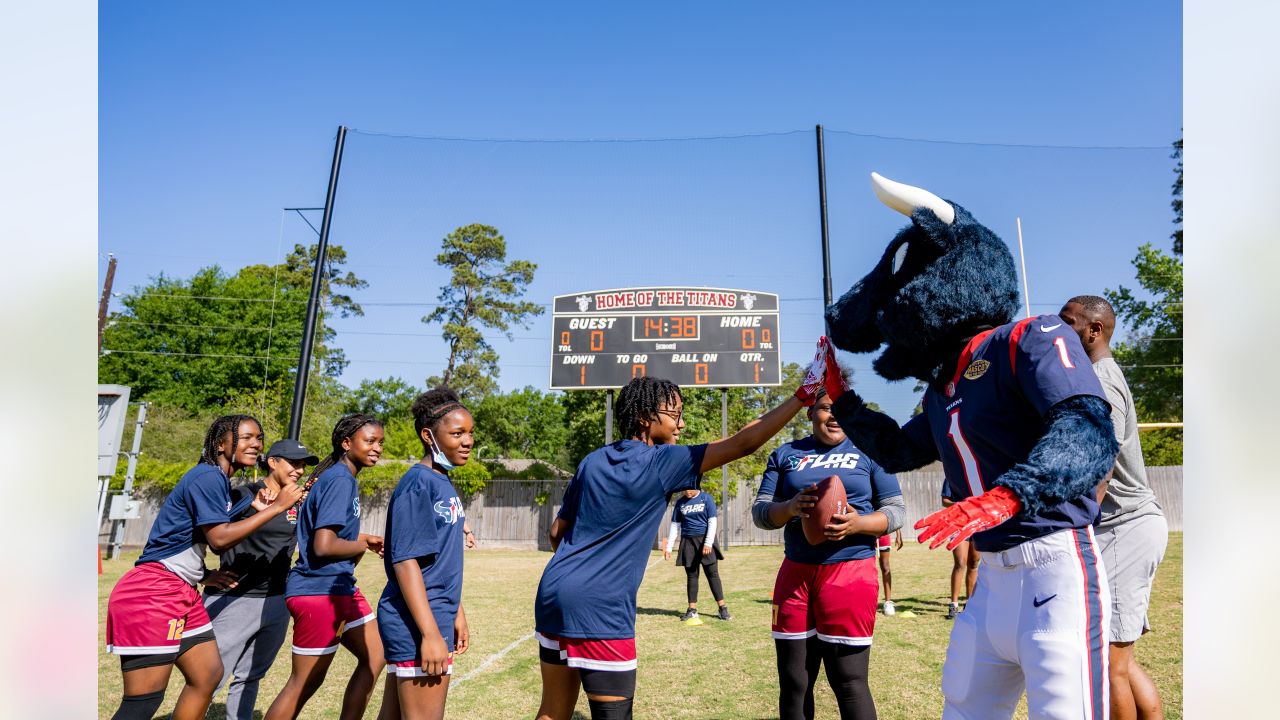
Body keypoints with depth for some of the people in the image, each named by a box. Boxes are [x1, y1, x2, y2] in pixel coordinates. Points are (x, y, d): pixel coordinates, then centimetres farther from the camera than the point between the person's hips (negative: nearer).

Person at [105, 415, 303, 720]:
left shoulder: (218, 480, 15)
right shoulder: (208, 477, -14)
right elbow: (220, 539, -23)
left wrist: (205, 574, 13)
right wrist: (276, 507, -19)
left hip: (181, 592, 10)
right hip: (152, 593, -10)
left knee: (209, 674, 14)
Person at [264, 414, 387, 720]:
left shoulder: (341, 478, 12)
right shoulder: (340, 480, -18)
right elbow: (324, 546, -26)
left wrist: (361, 540, 3)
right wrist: (366, 544, -11)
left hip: (339, 588, 10)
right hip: (318, 591, -10)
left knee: (374, 658, 14)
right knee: (305, 683, 2)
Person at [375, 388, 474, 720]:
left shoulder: (444, 483, 12)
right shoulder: (418, 484, -15)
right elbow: (405, 561, -20)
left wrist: (456, 613, 20)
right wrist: (430, 634, -22)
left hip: (435, 618, 9)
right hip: (416, 625, -9)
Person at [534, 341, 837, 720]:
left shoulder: (592, 461, 9)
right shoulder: (662, 462, -9)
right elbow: (743, 444, -13)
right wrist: (805, 392, -11)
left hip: (552, 594, 7)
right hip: (600, 610, -7)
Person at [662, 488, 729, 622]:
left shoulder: (706, 499, -2)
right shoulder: (680, 502, 7)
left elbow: (712, 522, -6)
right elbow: (675, 525, 10)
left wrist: (708, 543, -16)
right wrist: (669, 547, 6)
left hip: (705, 541, -3)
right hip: (688, 542, 3)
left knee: (713, 574, -2)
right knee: (691, 576, 5)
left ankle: (723, 608, 3)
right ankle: (692, 610, 11)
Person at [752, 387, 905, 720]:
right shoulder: (786, 454, 9)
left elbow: (896, 510, 2)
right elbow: (759, 511, 4)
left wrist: (857, 524, -19)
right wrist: (790, 508, -18)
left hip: (850, 573, -2)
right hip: (795, 573, 3)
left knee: (849, 682, -2)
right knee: (793, 682, 9)